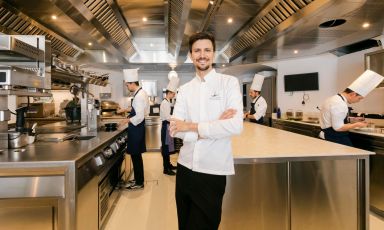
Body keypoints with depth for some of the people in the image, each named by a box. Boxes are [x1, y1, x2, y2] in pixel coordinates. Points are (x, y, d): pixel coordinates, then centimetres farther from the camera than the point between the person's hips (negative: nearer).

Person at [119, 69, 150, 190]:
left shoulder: (139, 96, -21)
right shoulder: (141, 93, 10)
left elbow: (140, 116, -25)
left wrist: (127, 120, -13)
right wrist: (127, 110, 17)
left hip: (136, 128, -10)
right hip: (138, 127, 10)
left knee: (136, 155, 1)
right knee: (136, 155, 17)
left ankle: (139, 183, 13)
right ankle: (138, 180, 29)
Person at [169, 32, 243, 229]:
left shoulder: (229, 83, -6)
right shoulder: (184, 90, 5)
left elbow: (236, 126, -19)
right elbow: (175, 129, -5)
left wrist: (192, 126, -15)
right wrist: (213, 127, -15)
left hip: (213, 171, -4)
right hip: (185, 167, 4)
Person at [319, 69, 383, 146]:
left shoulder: (335, 99, 9)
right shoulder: (339, 104, -23)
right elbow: (338, 127, -24)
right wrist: (356, 125, -10)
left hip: (331, 136, 11)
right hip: (335, 139, -11)